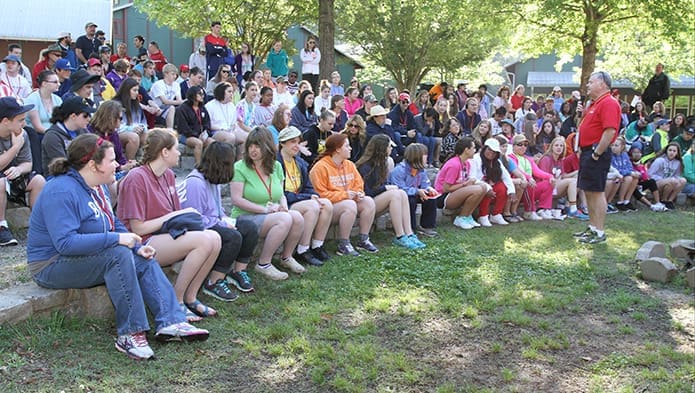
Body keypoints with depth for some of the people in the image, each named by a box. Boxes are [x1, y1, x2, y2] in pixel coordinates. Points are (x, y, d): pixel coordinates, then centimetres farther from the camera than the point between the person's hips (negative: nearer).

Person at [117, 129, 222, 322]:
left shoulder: (168, 175, 13)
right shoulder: (136, 179, -14)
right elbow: (137, 229, -16)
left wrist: (187, 216, -3)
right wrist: (172, 217, -10)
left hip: (168, 234, 9)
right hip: (143, 244, -8)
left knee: (214, 238, -14)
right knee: (204, 241, -26)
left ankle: (190, 298, -4)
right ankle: (175, 302, -14)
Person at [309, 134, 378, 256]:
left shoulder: (349, 164, 12)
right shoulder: (320, 167, -11)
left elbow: (359, 185, 16)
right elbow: (321, 194, -16)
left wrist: (358, 194, -9)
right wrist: (344, 195, -20)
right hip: (329, 207, -7)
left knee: (368, 201, -16)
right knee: (350, 205, -34)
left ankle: (364, 240, -7)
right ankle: (343, 245, -24)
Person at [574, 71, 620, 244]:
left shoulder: (609, 103, -14)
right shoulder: (594, 104, 18)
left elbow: (610, 131, -23)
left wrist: (597, 153, -22)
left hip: (597, 153, -10)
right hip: (587, 152, 10)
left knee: (597, 192, -7)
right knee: (588, 191, 14)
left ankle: (600, 233, -3)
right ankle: (592, 228, 23)